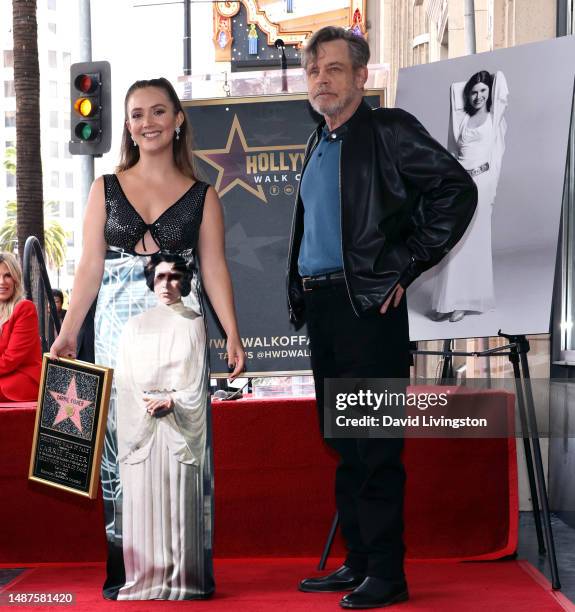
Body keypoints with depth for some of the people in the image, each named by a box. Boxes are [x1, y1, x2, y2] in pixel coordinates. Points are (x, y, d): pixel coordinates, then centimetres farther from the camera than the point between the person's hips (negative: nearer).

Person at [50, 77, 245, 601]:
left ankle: (183, 571, 7)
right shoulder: (107, 189, 9)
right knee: (122, 442, 1)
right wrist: (67, 335, -1)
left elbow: (214, 269, 3)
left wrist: (233, 335, -8)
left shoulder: (202, 196, 8)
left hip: (180, 331, -1)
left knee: (180, 443, -2)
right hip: (119, 331, 1)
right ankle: (129, 570, 9)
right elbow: (90, 267, 7)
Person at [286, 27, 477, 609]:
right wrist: (300, 294, 13)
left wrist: (406, 267, -12)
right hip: (320, 304, 8)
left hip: (369, 305, -8)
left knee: (374, 448, -5)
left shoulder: (389, 130, -6)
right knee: (343, 444, 12)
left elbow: (458, 190, -13)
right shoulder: (318, 144, 18)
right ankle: (356, 564, 21)